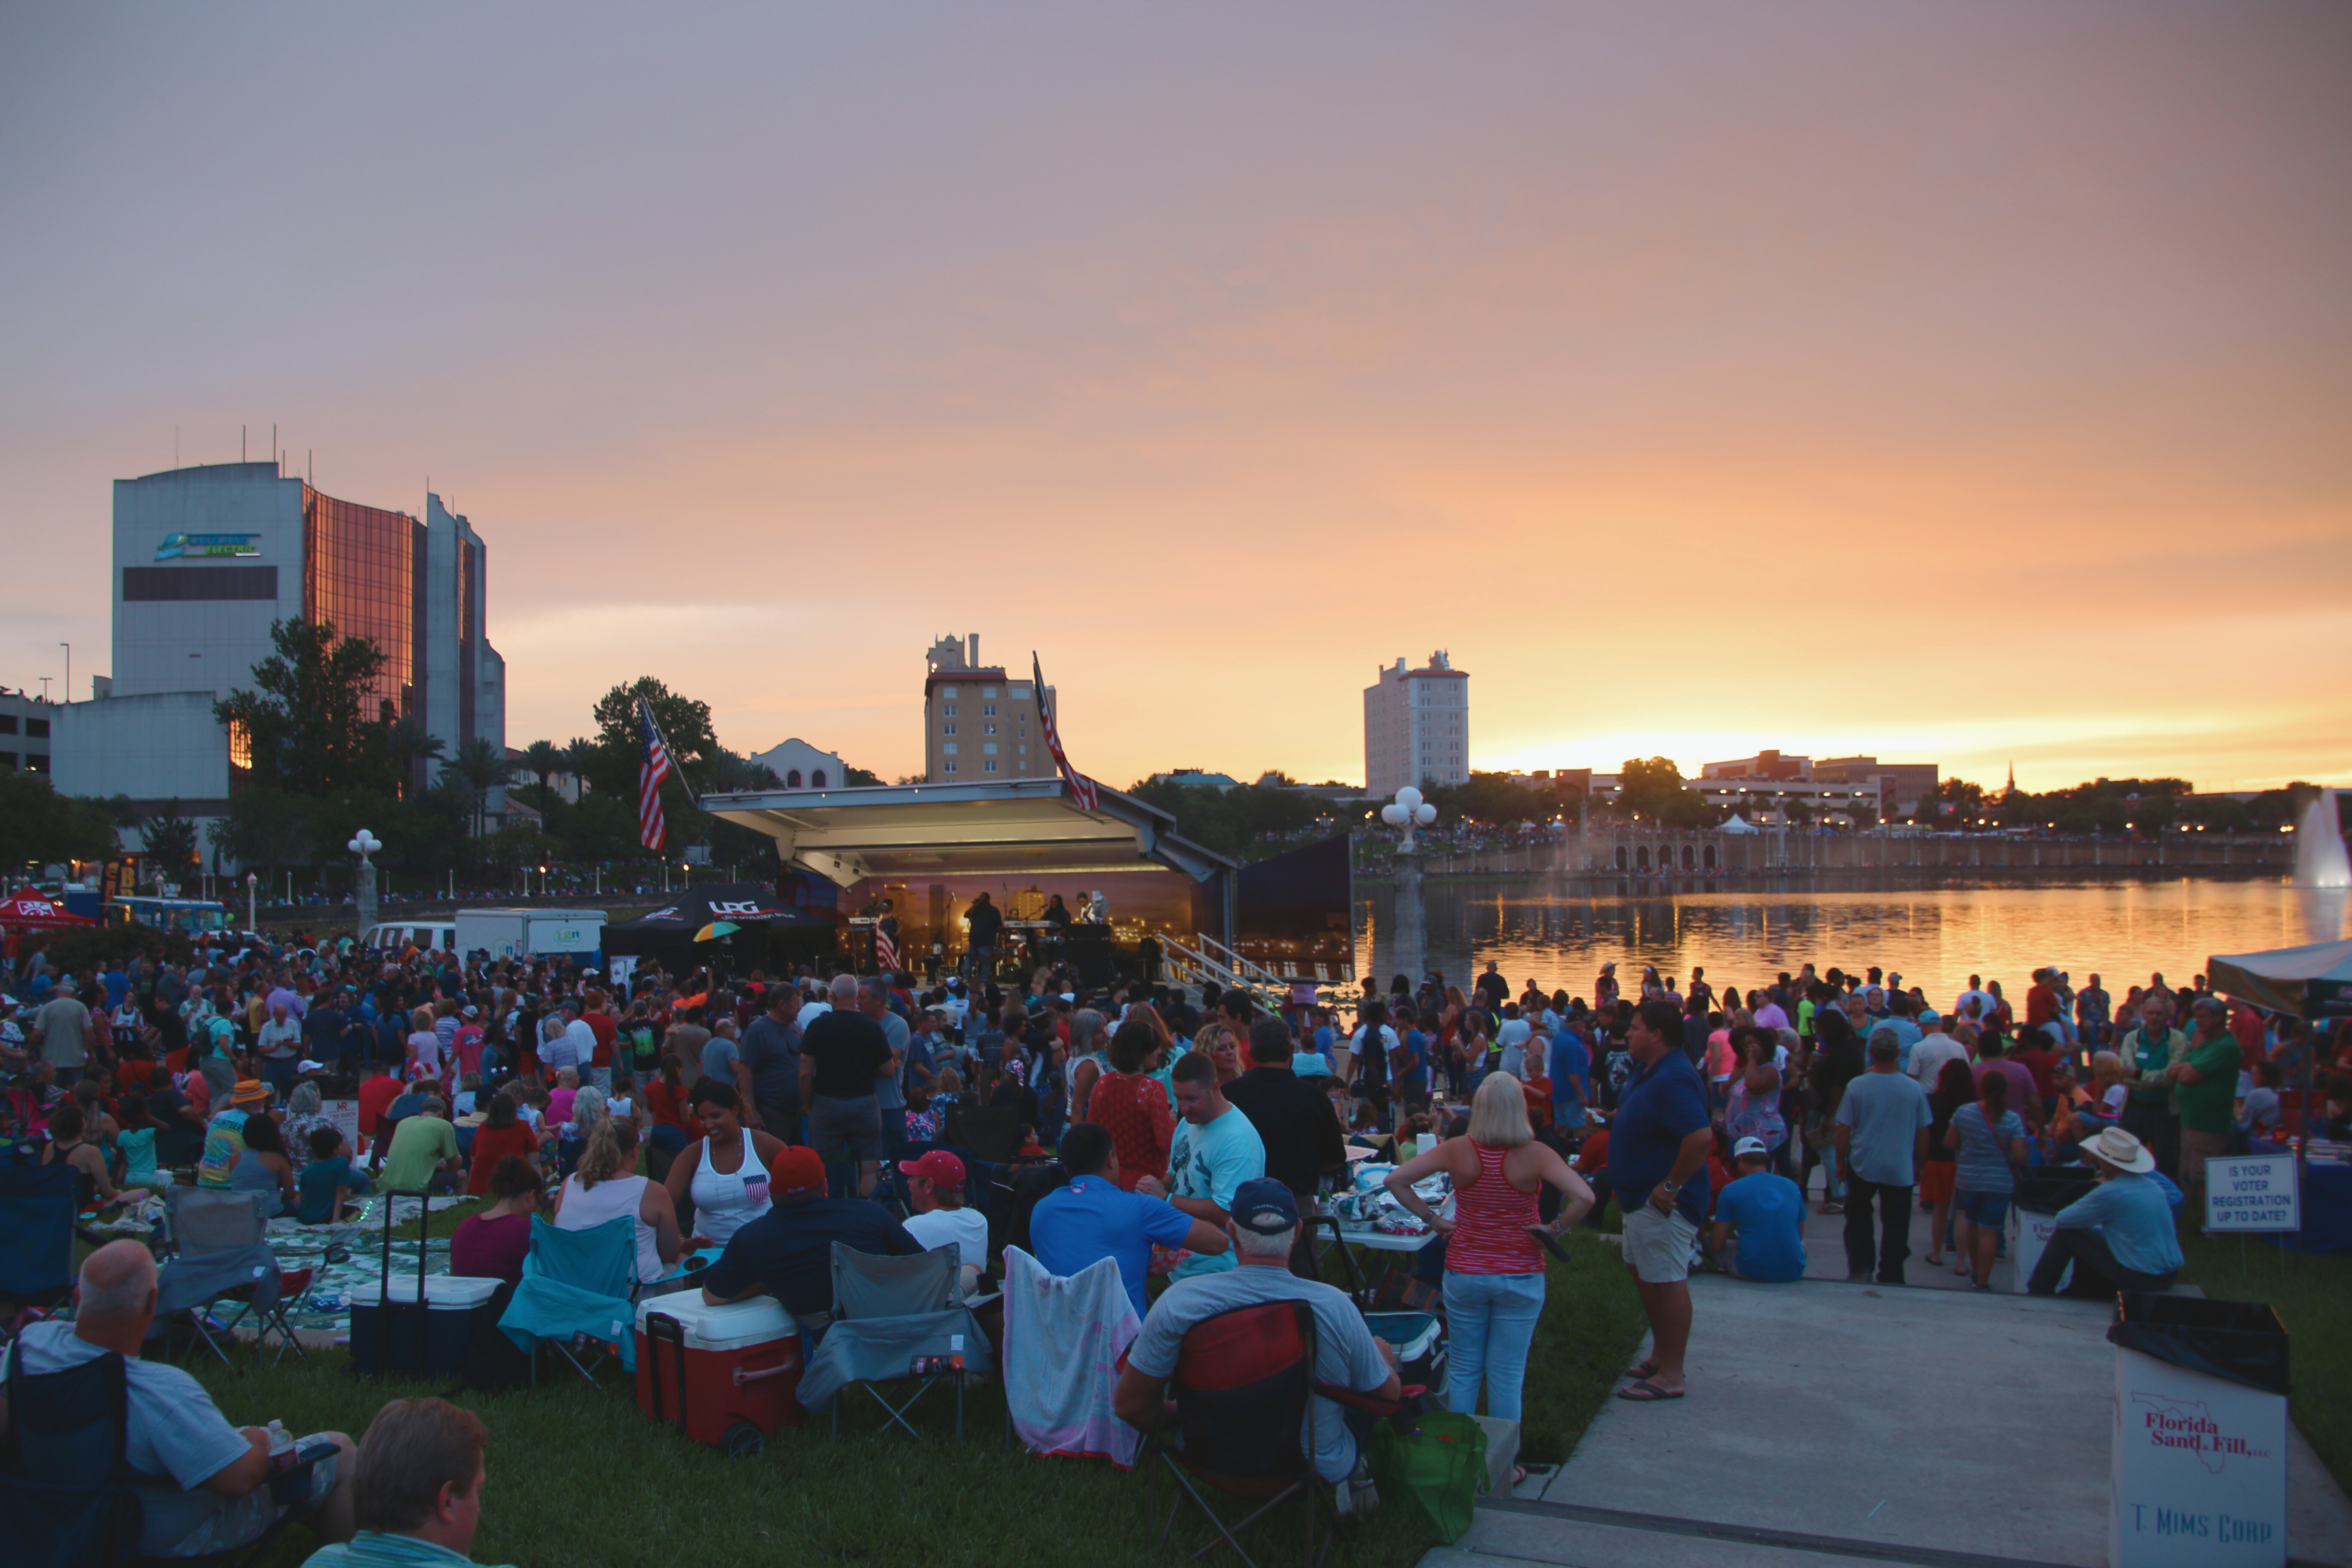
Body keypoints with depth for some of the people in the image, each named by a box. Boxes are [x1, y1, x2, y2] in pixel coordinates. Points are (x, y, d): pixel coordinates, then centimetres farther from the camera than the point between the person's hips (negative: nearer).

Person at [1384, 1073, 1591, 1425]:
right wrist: (1555, 1228, -9)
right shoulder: (1535, 1155, -16)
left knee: (1463, 1371, 15)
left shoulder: (1457, 1151, -11)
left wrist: (1432, 1219, -3)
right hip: (1520, 1276, -1)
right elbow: (1583, 1197, -25)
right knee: (1507, 1376, 10)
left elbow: (1396, 1180, -11)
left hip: (1464, 1273, 1)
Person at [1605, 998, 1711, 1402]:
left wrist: (1671, 1187, -28)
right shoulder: (1647, 1070, 9)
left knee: (1667, 1281, -4)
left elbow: (1701, 1136, -35)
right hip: (1641, 1197, 11)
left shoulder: (1674, 1079, -24)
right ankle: (1660, 1356, 31)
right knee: (1645, 1275, 19)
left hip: (1662, 1202, -11)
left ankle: (1671, 1375, 3)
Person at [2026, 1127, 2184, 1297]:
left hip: (2139, 1279, -8)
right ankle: (2078, 1294, 36)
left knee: (2066, 1234, 1)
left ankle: (2039, 1291, 13)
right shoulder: (2153, 1186, 7)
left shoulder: (2109, 1192, -18)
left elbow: (2063, 1219, -5)